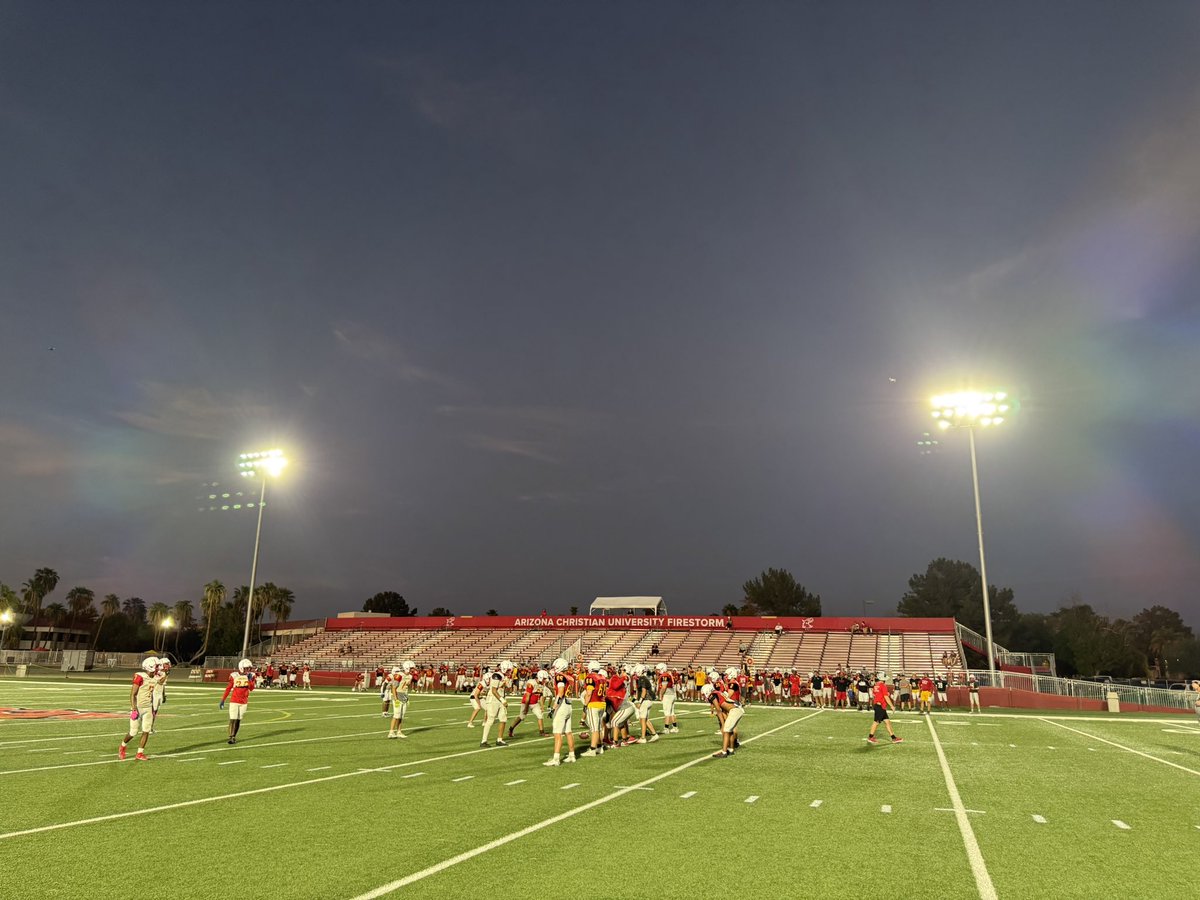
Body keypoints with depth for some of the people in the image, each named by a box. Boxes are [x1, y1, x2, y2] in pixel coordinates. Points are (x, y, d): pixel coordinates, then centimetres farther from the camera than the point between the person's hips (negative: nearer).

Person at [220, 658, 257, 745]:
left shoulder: (251, 676, -1)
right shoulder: (234, 676, -7)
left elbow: (251, 688, -9)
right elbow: (228, 689, 0)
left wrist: (249, 679, -22)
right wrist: (222, 700, 1)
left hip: (244, 702, 2)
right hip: (234, 701, -2)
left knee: (238, 720, 6)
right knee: (233, 719, -8)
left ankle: (234, 736, 16)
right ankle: (231, 737, -3)